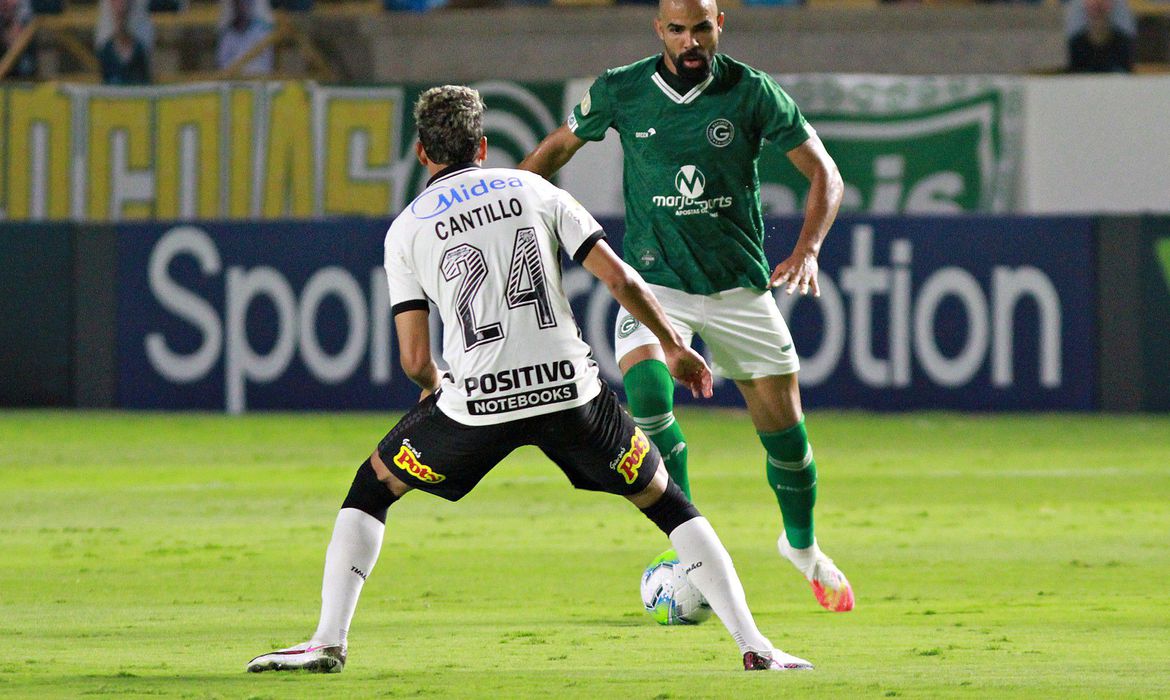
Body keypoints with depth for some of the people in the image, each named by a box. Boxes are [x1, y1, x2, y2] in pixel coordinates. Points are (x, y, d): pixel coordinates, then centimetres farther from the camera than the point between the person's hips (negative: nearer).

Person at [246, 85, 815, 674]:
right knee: (663, 499, 17)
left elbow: (415, 359, 5)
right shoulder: (533, 190, 13)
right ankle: (754, 646, 7)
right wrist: (673, 346, 19)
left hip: (477, 401, -1)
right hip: (567, 386, 1)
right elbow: (619, 278, 5)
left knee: (373, 486, 21)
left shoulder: (406, 229, 10)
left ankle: (328, 642, 9)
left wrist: (433, 388, 28)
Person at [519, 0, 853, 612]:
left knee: (783, 425, 5)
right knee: (644, 385, -29)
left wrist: (807, 250, -19)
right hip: (655, 280, -1)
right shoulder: (620, 92, -6)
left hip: (739, 284, 1)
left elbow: (824, 175, -4)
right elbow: (558, 147, 12)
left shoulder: (751, 92, -8)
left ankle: (804, 547, 33)